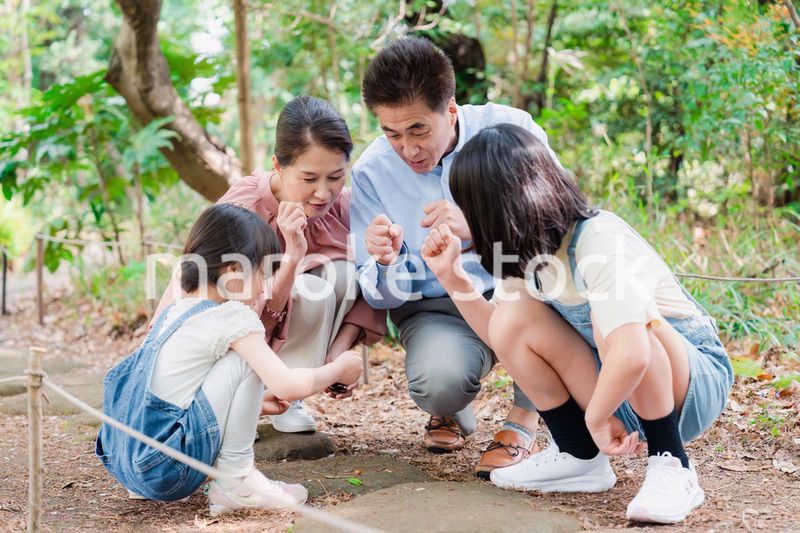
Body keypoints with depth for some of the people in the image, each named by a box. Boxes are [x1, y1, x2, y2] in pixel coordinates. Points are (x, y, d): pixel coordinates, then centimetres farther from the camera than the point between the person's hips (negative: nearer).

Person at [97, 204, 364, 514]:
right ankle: (235, 482, -2)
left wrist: (253, 403, 26)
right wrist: (338, 369, 4)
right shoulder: (232, 318, -10)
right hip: (166, 469, -9)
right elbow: (290, 386, -15)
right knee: (244, 360, -8)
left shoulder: (176, 311, 15)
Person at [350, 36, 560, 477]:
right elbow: (381, 296, -2)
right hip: (438, 309, 0)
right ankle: (452, 411, 9)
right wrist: (386, 263, -27)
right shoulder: (371, 172, -7)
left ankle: (523, 420, -14)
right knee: (439, 381, -33)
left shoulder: (509, 130, -12)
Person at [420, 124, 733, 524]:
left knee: (612, 325, -37)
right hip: (613, 391, 7)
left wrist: (596, 417, -27)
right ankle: (580, 459, -1)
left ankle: (672, 468, -17)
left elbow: (631, 356, -43)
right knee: (512, 319, -14)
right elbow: (504, 338, 1)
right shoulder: (529, 246, -5)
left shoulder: (600, 242, -29)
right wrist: (453, 278, -7)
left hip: (697, 381, -7)